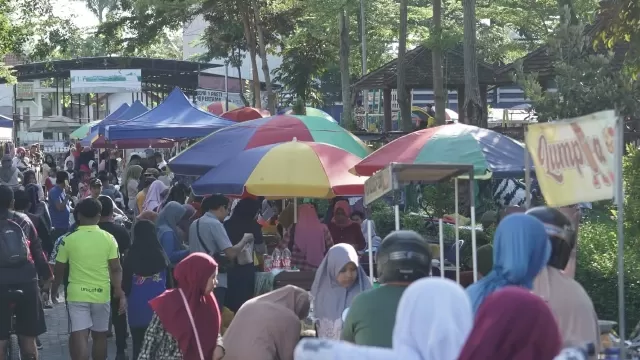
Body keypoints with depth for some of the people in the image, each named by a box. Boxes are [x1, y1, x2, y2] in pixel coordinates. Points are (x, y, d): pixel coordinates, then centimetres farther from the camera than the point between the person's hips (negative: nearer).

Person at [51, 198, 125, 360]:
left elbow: (59, 269, 4)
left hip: (77, 294, -2)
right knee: (100, 336, 17)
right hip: (102, 294, 2)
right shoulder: (108, 238, -3)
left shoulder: (68, 239, -4)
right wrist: (121, 294, -3)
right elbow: (116, 269, -6)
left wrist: (54, 289, 20)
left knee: (79, 336, -7)